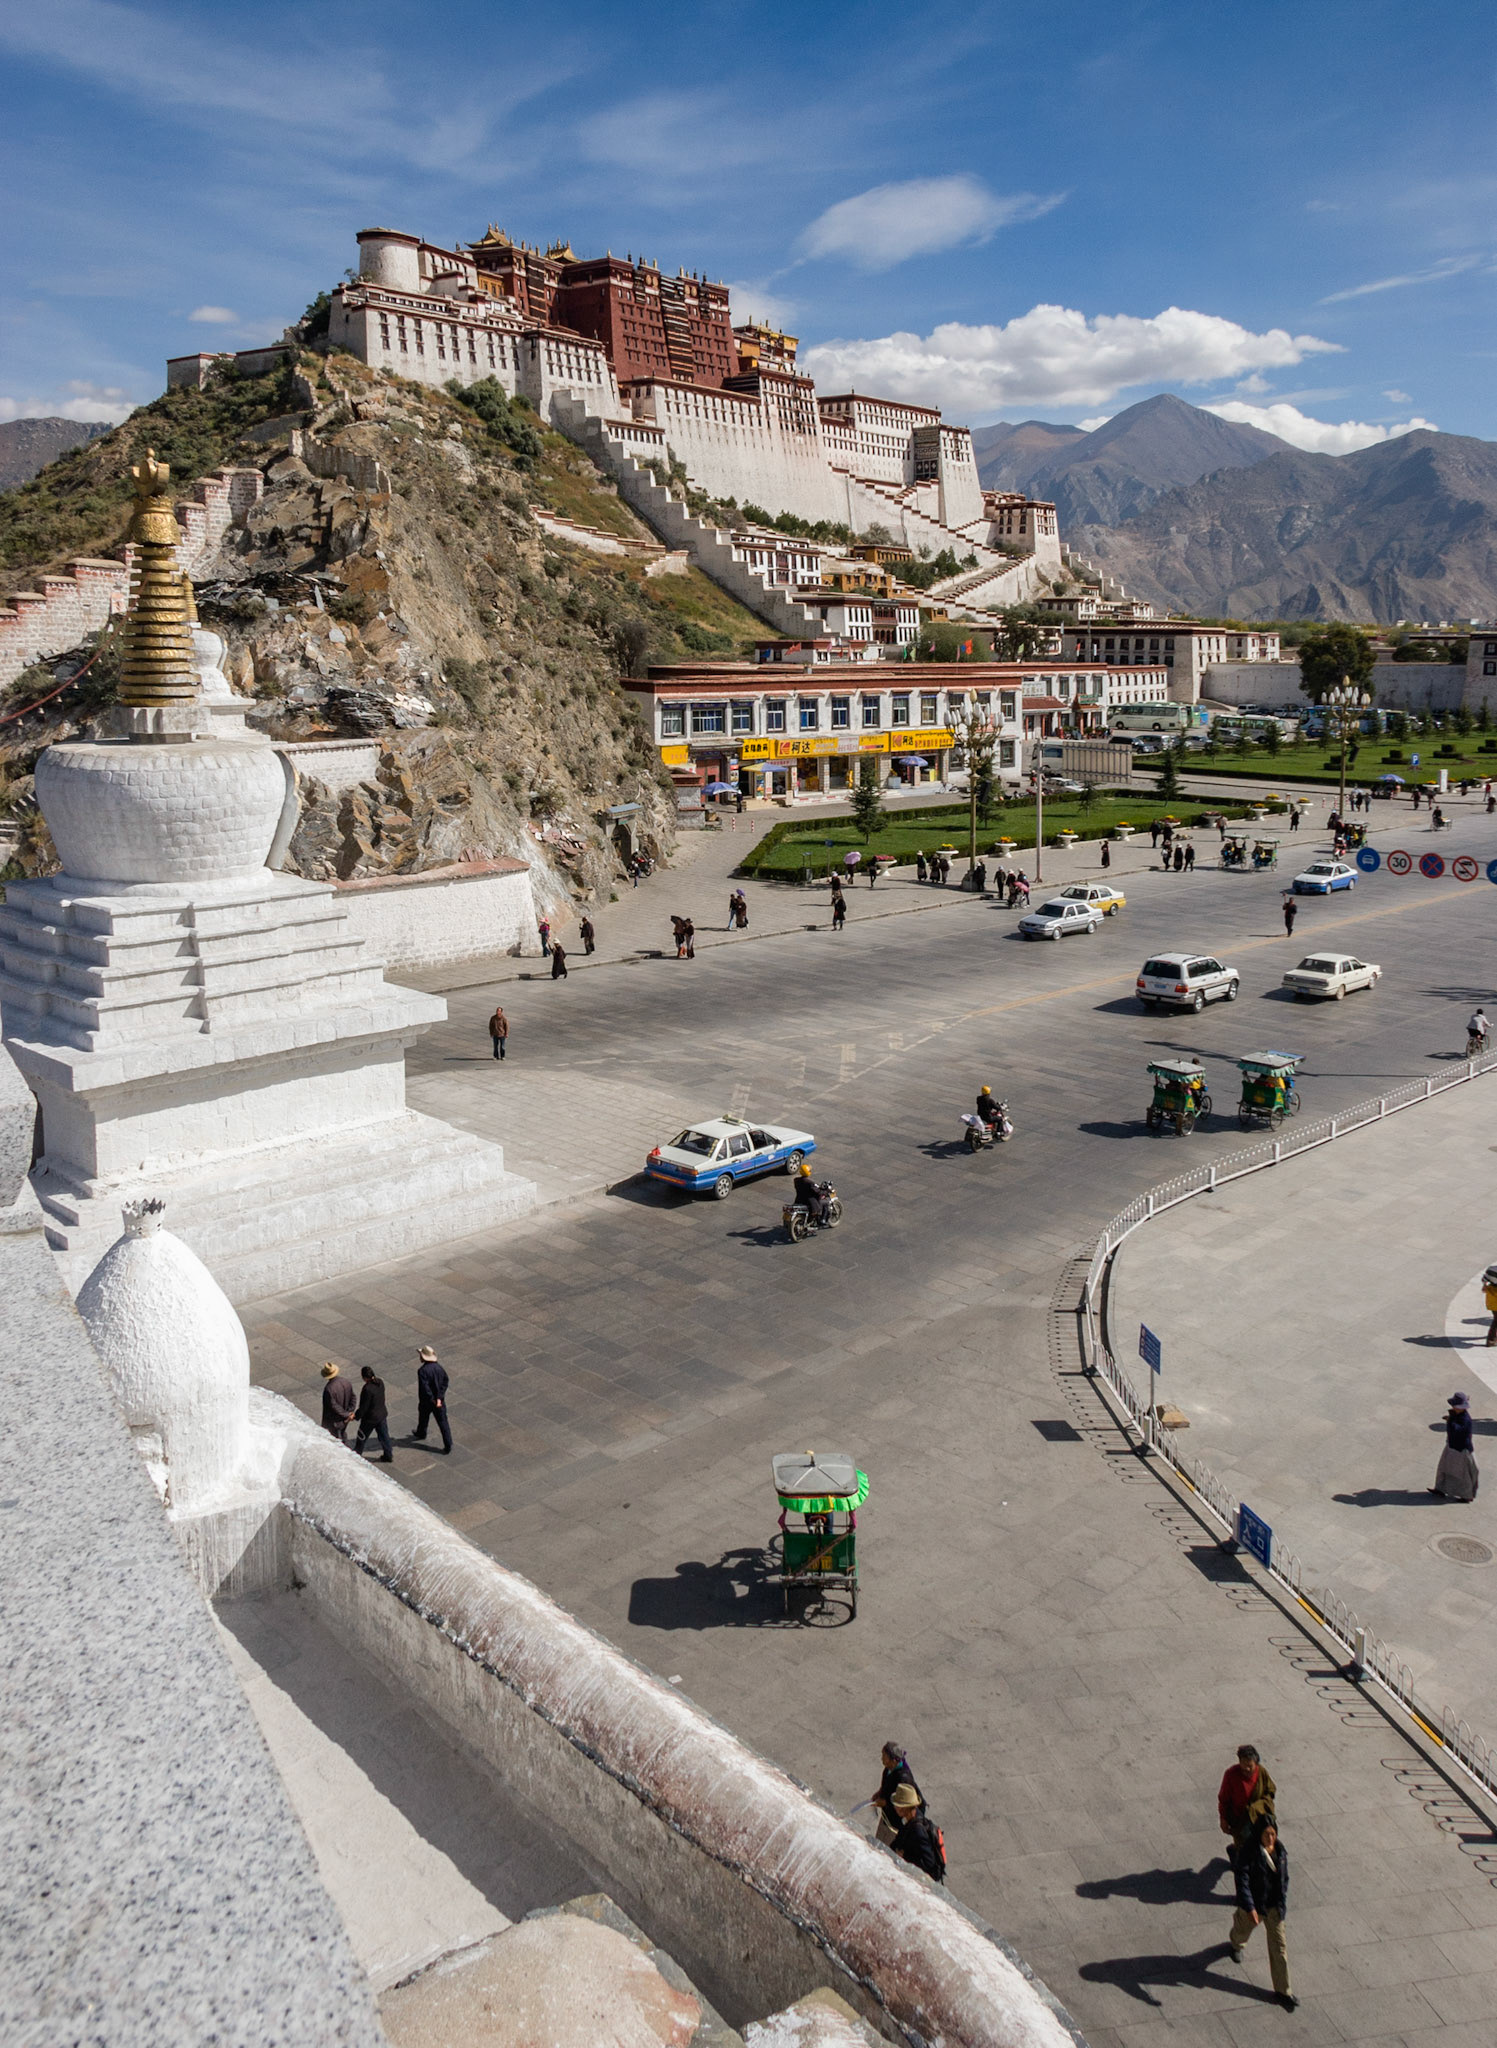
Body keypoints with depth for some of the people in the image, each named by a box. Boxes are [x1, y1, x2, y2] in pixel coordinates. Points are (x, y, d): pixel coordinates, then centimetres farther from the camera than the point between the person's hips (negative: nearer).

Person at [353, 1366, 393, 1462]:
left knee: (362, 1438, 18)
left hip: (370, 1418, -7)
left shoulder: (367, 1389, -31)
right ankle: (388, 1456, 33)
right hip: (382, 1414, 7)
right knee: (384, 1436, 22)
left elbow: (364, 1407, -23)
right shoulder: (380, 1382, -9)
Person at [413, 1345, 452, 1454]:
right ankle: (448, 1445, 3)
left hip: (426, 1401, -4)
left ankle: (421, 1434, 51)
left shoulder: (422, 1370, -23)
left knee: (423, 1418, 25)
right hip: (440, 1401, 4)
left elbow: (424, 1388, -27)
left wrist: (432, 1399, -17)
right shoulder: (438, 1368, -4)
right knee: (443, 1422, 6)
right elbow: (445, 1382, -5)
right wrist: (439, 1398, -6)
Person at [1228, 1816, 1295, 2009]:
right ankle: (1236, 1945, 60)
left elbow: (1284, 1877, 4)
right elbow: (1242, 1881, -26)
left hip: (1274, 1906, 3)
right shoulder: (1249, 1853, -26)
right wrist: (1249, 1908, -32)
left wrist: (1282, 1903, 3)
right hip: (1253, 1904, -3)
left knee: (1278, 1946, 5)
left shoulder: (1279, 1850, -10)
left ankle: (1283, 1991, 18)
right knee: (1243, 1928, 24)